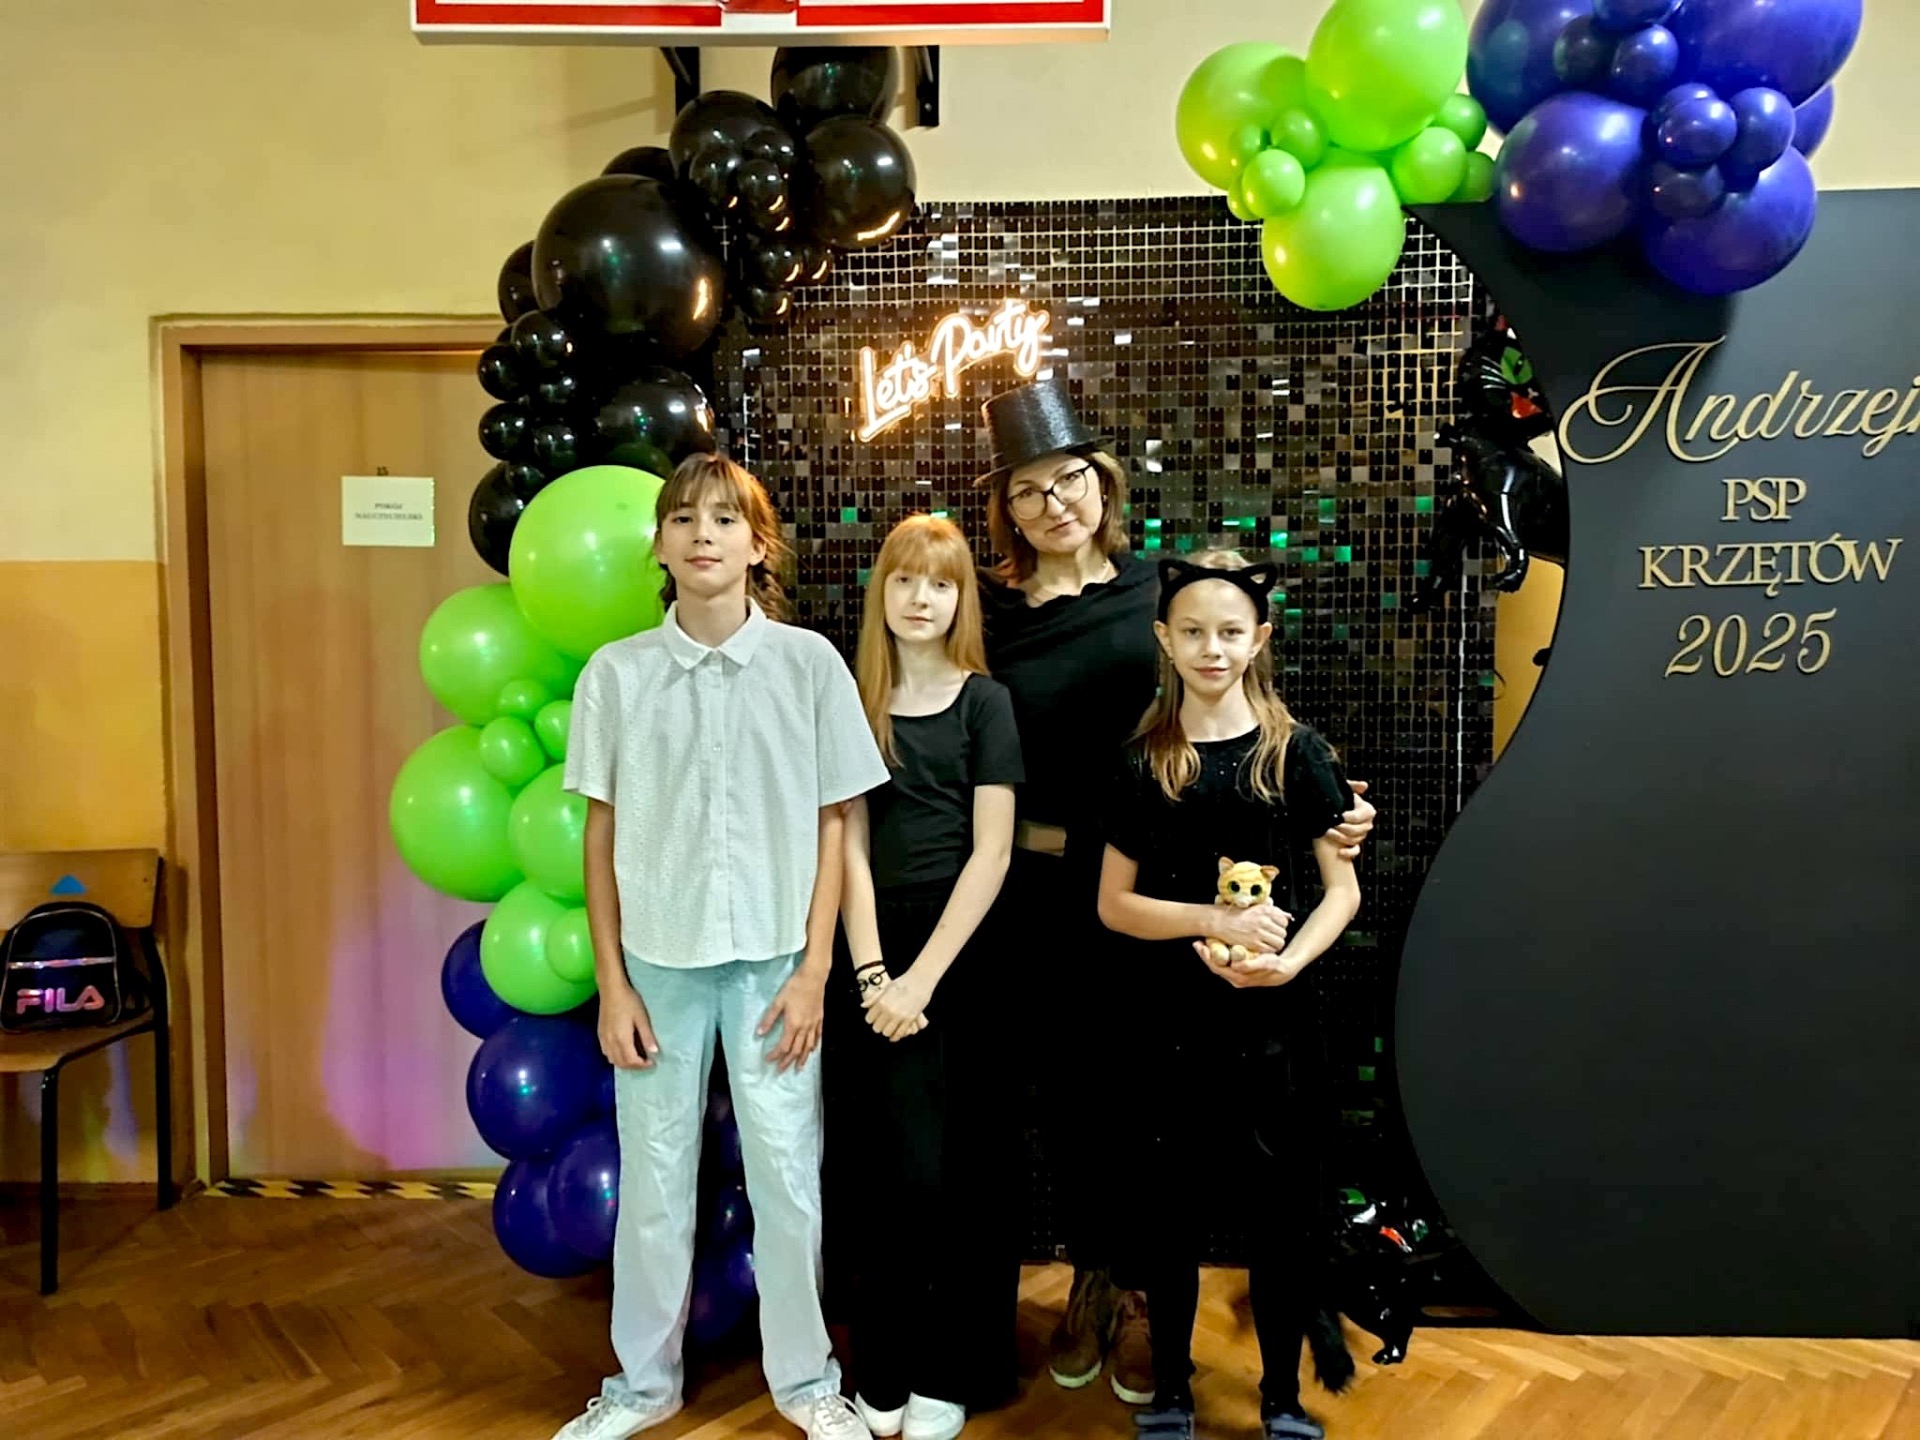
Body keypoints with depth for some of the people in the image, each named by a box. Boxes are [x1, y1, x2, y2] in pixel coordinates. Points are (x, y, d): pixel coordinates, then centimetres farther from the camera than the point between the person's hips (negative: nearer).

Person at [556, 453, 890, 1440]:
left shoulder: (809, 663, -4)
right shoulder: (616, 673, -1)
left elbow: (832, 825, 0)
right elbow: (600, 836, 3)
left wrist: (813, 971, -3)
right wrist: (611, 981, 1)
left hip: (771, 960, -1)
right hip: (660, 960, 1)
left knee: (786, 1178, 8)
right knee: (653, 1180, 12)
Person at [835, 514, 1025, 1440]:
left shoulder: (985, 700, 1)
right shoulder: (855, 702, 7)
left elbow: (991, 853, -5)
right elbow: (851, 849, 2)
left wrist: (922, 978, -11)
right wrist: (872, 973, -9)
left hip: (965, 949, -1)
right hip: (881, 949, 1)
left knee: (958, 1173, 2)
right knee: (902, 1173, 1)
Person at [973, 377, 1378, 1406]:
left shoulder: (1163, 594, -1)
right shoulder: (990, 612, 0)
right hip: (1036, 890, 1)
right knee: (1065, 1086, 12)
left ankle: (1144, 1293, 27)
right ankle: (1090, 1280, 32)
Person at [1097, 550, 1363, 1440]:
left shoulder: (1295, 751, -2)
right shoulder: (1141, 760, 0)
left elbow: (1342, 887, 1)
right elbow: (1114, 904, -1)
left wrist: (1290, 961, -17)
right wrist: (1218, 919, -15)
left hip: (1273, 1022, 0)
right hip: (1172, 1023, 1)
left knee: (1280, 1208, 9)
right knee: (1169, 1207, 10)